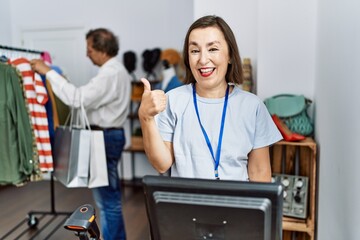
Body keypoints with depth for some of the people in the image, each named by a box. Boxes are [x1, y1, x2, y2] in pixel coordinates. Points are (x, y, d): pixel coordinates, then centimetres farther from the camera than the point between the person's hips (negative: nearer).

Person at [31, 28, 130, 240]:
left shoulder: (109, 75, -21)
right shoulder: (117, 70, 13)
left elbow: (77, 98, -28)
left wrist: (49, 72, -23)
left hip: (105, 137, -11)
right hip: (111, 134, 11)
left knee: (106, 198, 0)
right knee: (111, 195, 19)